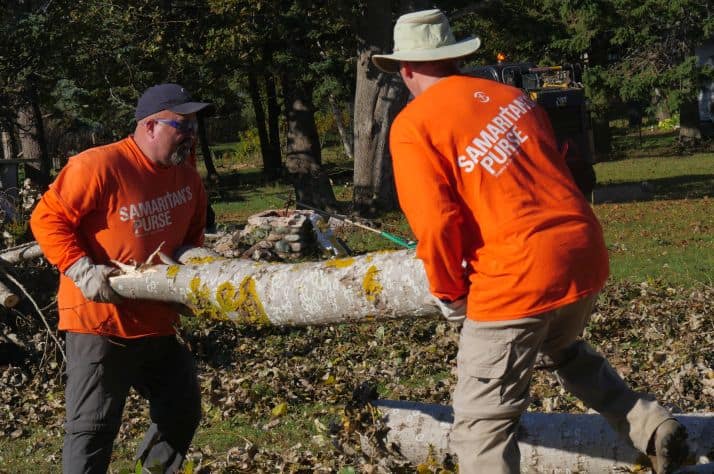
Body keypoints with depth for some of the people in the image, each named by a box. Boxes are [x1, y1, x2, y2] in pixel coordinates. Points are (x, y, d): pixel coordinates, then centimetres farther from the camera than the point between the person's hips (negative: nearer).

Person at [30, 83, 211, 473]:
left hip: (157, 324, 8)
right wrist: (82, 271, -20)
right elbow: (48, 219, -13)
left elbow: (191, 236, 21)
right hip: (99, 322, -7)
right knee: (93, 427, -5)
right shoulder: (99, 166, -16)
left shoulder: (188, 178, 7)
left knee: (182, 412, 15)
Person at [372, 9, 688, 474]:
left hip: (516, 277, -7)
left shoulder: (412, 126, -4)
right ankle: (653, 426, 27)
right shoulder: (510, 95, 15)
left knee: (482, 424, 4)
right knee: (560, 350, 38)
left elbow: (436, 224, -12)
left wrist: (449, 292, 4)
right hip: (584, 252, 7)